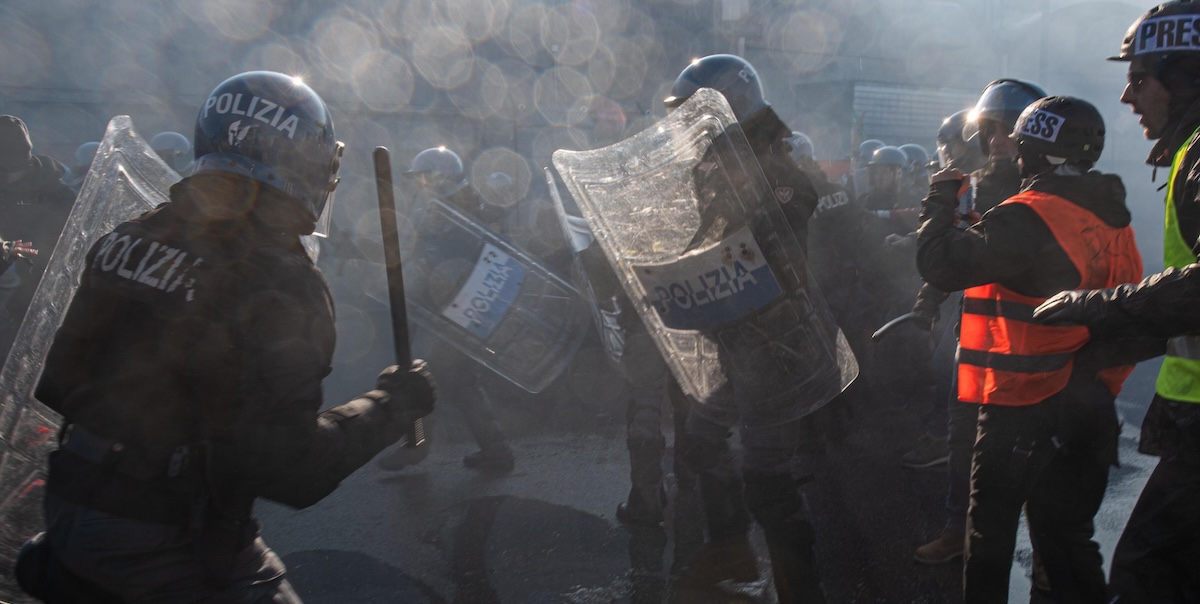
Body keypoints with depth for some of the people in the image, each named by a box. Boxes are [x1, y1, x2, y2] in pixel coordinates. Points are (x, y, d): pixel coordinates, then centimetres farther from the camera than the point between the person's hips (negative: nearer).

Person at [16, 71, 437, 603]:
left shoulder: (124, 240, 0)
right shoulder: (280, 285, -21)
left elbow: (58, 385, 8)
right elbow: (288, 472, -24)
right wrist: (390, 405, -13)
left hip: (70, 515, 7)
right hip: (177, 557, -6)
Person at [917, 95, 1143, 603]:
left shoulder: (1029, 216, -19)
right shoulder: (1110, 215, 7)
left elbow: (941, 264, -20)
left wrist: (940, 198, -7)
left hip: (1025, 403, -7)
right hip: (1090, 403, 8)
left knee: (992, 524, 8)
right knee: (1066, 530, 16)